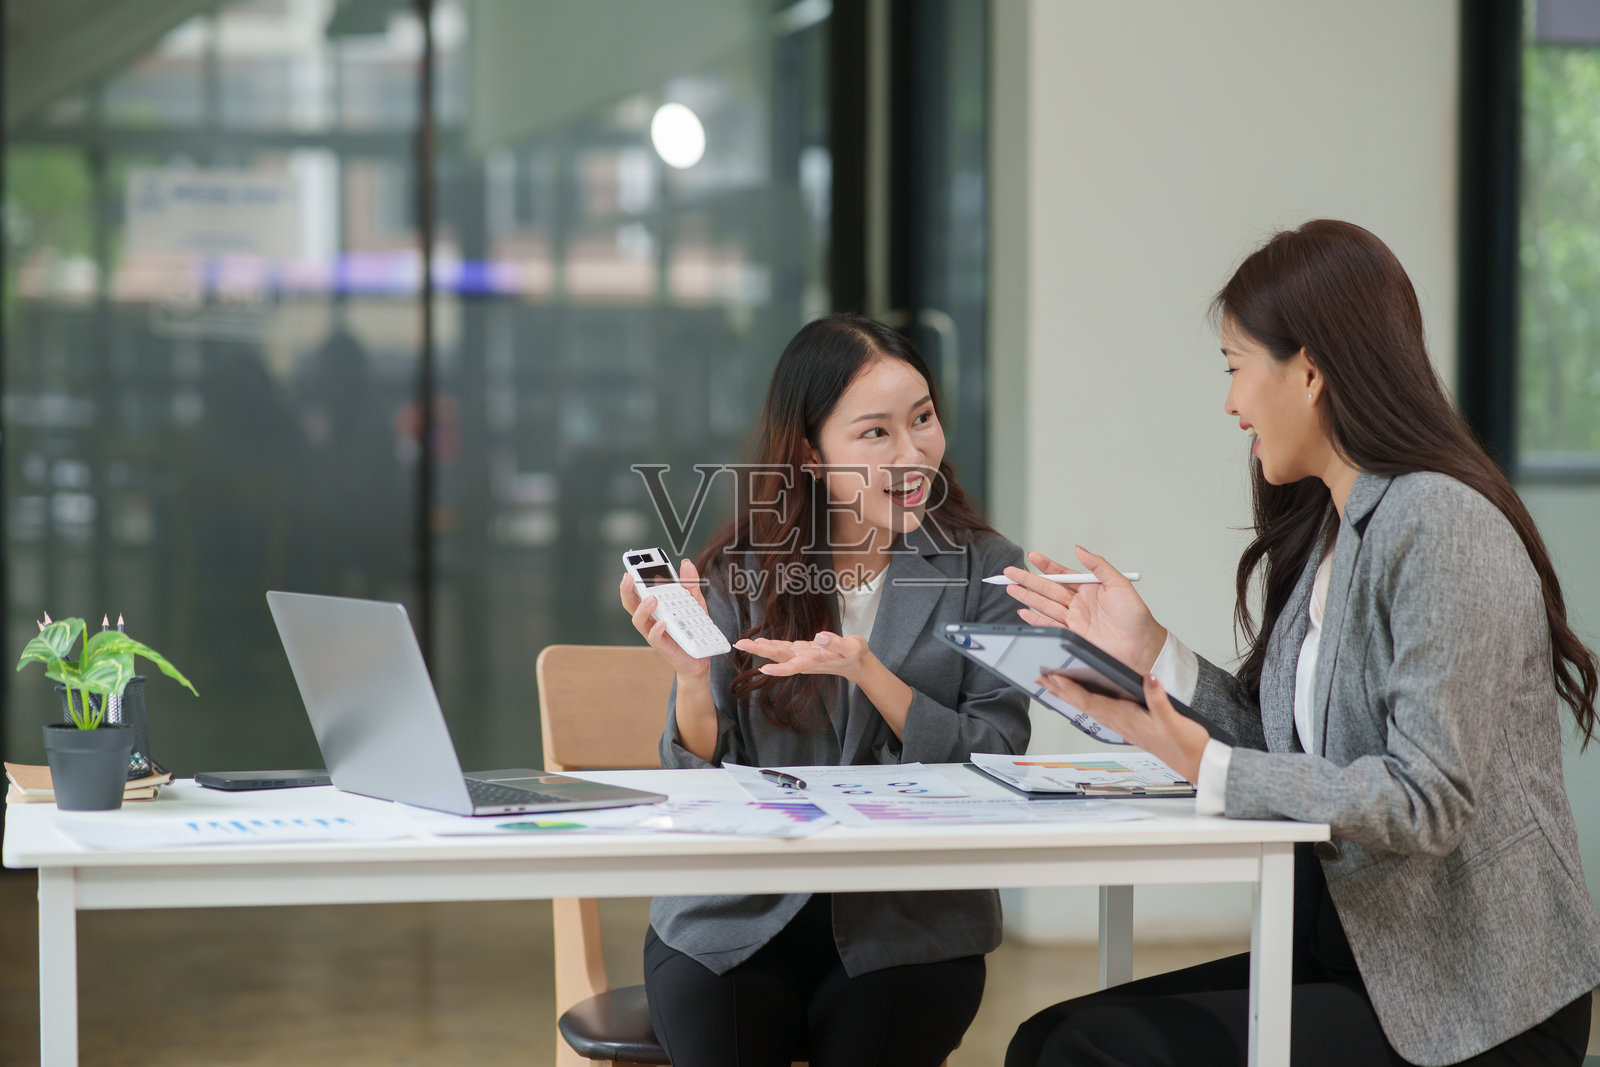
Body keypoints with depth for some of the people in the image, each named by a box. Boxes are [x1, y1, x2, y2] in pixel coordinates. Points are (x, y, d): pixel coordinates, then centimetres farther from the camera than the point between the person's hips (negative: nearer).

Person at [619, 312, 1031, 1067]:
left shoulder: (984, 572, 2)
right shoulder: (736, 575, 4)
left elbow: (997, 764, -7)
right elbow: (700, 780, 3)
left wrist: (866, 671, -19)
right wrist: (691, 678, -17)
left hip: (908, 917, 0)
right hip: (740, 913, 1)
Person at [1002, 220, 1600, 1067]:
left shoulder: (1442, 527, -17)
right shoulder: (1329, 528, 13)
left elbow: (1425, 802, -22)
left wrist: (1205, 767, -24)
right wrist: (1148, 649, 9)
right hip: (1351, 953, 8)